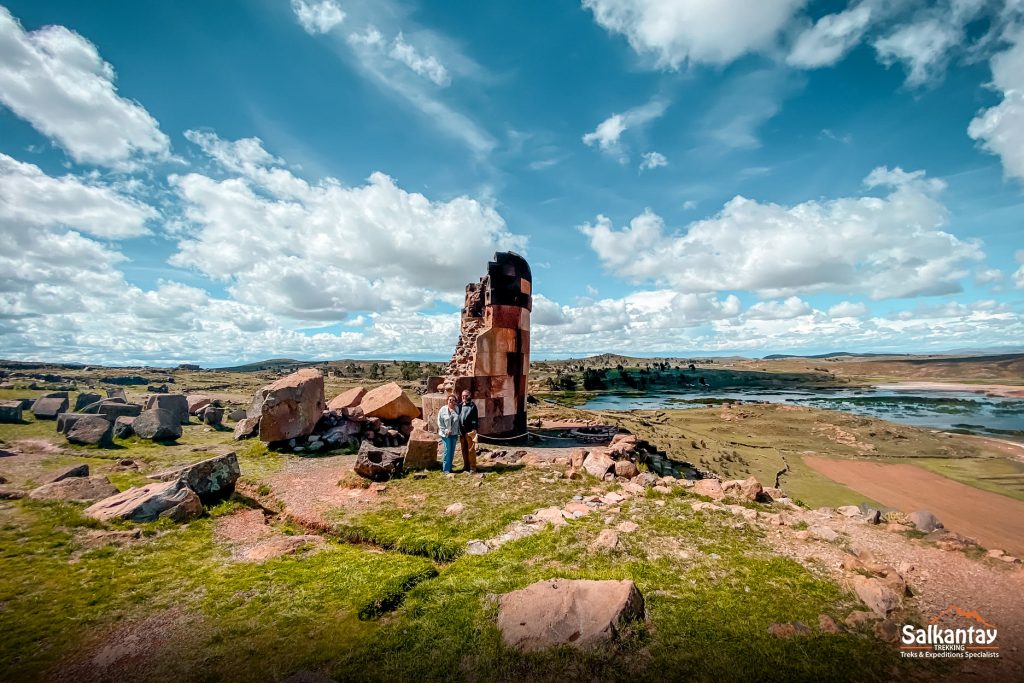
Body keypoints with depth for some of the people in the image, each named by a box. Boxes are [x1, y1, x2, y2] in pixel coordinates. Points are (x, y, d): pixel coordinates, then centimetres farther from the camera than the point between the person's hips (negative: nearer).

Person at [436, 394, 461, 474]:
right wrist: (445, 431, -10)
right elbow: (439, 422, -4)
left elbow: (459, 421, 4)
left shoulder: (457, 409, 2)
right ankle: (446, 469, 4)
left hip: (454, 434, 3)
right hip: (446, 434, -3)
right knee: (447, 450, -5)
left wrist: (458, 432, 1)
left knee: (452, 451, 9)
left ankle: (449, 467, 22)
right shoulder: (443, 410, -4)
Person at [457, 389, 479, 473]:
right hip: (461, 430, 6)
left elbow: (475, 417, -7)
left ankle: (472, 467, 5)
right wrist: (458, 430, 12)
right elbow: (457, 416, 15)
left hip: (470, 430, -5)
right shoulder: (459, 405, 11)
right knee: (464, 450, 13)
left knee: (471, 450, -3)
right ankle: (466, 466, 25)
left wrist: (474, 428, -14)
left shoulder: (472, 405, -4)